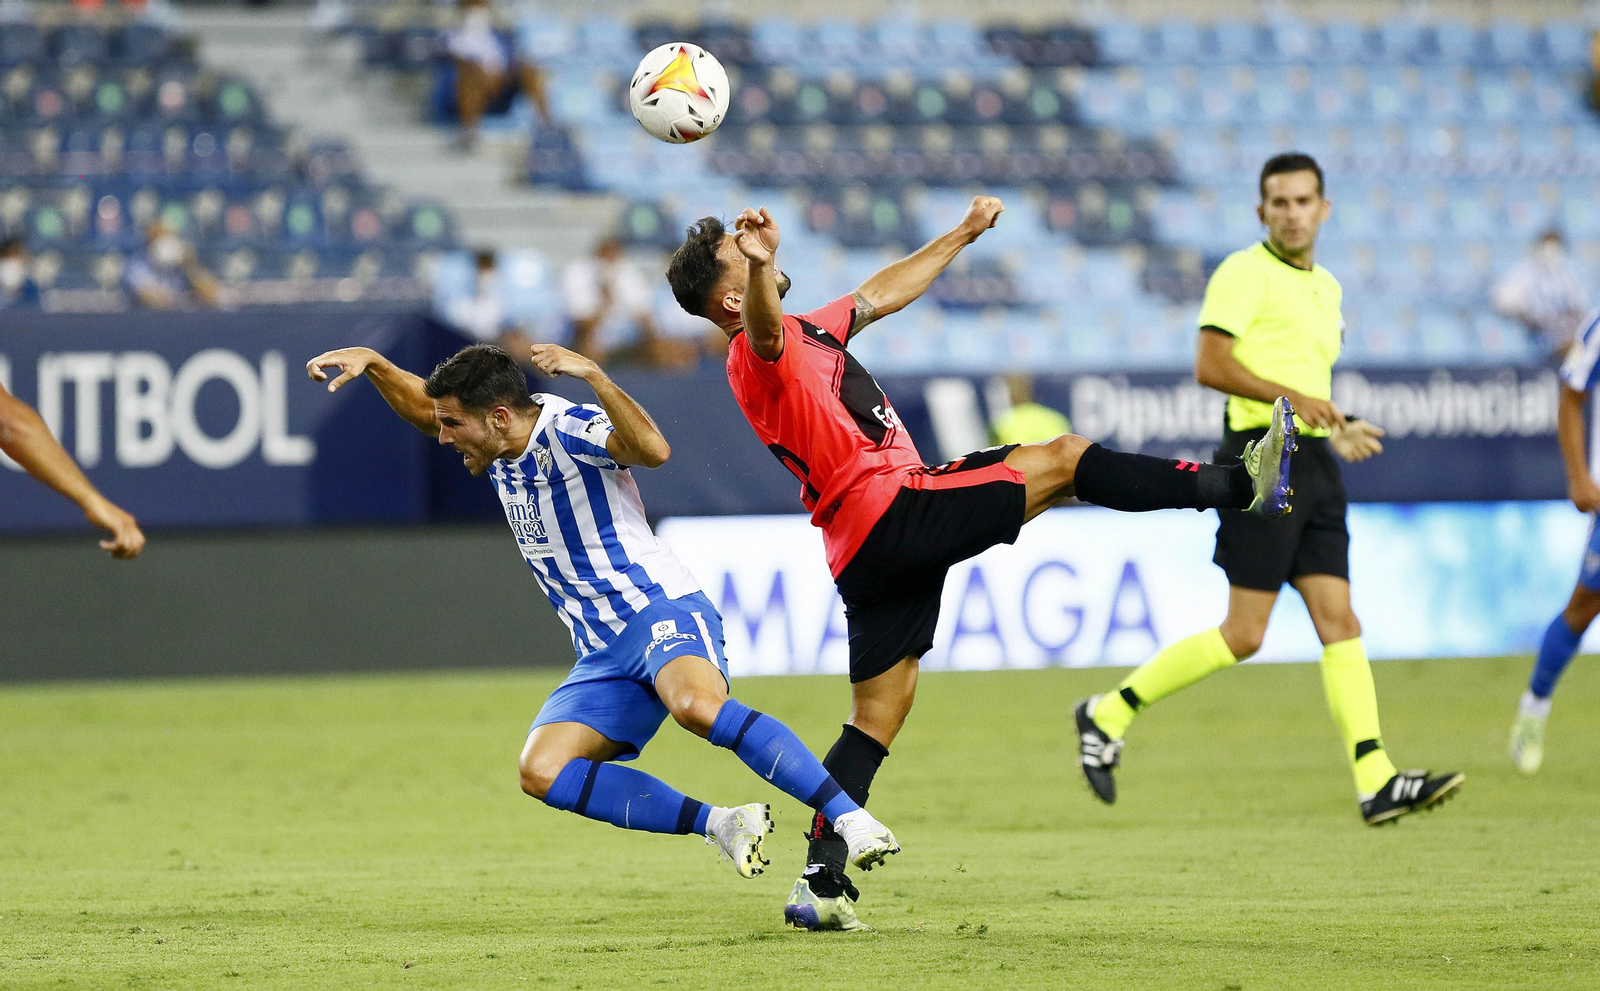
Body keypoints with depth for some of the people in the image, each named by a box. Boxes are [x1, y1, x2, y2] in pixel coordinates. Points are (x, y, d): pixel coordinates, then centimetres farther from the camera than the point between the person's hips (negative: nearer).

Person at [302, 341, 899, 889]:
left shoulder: (569, 429, -14)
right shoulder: (501, 447, 10)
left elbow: (653, 450, -34)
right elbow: (420, 405, 27)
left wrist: (593, 376, -39)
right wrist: (371, 363, 10)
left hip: (661, 610, -8)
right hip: (604, 655, 8)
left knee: (696, 706, -39)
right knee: (542, 771, -14)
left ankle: (848, 818, -33)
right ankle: (722, 826, -12)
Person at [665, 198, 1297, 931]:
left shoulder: (807, 331, 22)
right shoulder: (758, 355, -11)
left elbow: (881, 295, 35)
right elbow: (764, 328, -36)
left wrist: (963, 234, 42)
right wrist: (759, 267, -58)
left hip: (872, 552, 10)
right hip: (893, 509, -10)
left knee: (876, 717, 8)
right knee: (1063, 459, -3)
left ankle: (822, 882, 3)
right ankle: (1241, 485, 7)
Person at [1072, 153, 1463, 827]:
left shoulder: (1326, 287, 20)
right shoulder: (1245, 273, -7)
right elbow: (1210, 365, -17)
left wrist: (1339, 430, 16)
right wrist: (1292, 397, -21)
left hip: (1313, 463, 8)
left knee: (1339, 622, -1)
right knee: (1244, 633, -8)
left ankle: (1375, 783, -8)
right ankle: (1110, 714, 5)